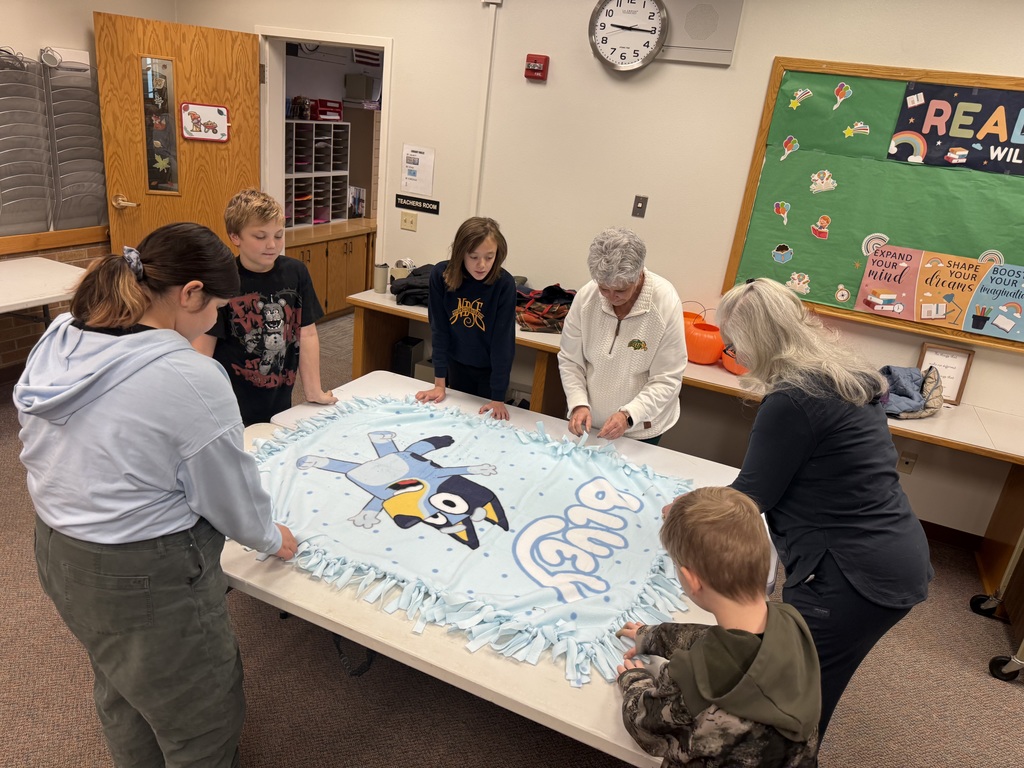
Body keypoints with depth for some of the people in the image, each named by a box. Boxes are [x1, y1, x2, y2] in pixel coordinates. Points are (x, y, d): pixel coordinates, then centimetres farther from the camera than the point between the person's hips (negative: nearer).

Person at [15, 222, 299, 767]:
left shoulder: (57, 342, -4)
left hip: (58, 554, 9)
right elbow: (231, 496, -16)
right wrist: (271, 539, 4)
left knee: (120, 699, 33)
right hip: (148, 579, -9)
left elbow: (41, 449, 8)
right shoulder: (190, 380, -28)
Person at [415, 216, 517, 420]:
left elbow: (503, 339, -24)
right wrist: (439, 382, -13)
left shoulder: (504, 284, -26)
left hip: (491, 368, -2)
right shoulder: (440, 275, -20)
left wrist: (498, 397, -23)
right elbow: (439, 328, -14)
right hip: (456, 364, 2)